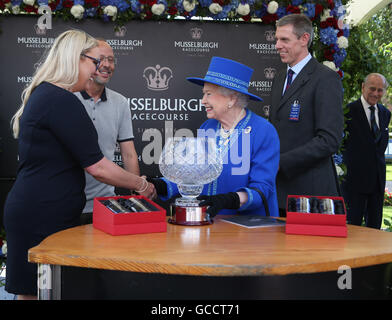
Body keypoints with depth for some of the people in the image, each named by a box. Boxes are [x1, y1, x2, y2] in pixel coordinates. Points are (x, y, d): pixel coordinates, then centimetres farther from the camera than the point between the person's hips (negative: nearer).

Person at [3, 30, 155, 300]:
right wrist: (141, 184, -4)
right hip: (44, 217, -10)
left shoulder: (41, 95, 15)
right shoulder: (61, 100, -17)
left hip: (34, 213, 10)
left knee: (30, 290, 13)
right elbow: (97, 167, -18)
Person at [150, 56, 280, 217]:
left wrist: (230, 199, -30)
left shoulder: (263, 131, -6)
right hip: (205, 222, 5)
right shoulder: (206, 128, 13)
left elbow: (262, 187, -13)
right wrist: (161, 186, -4)